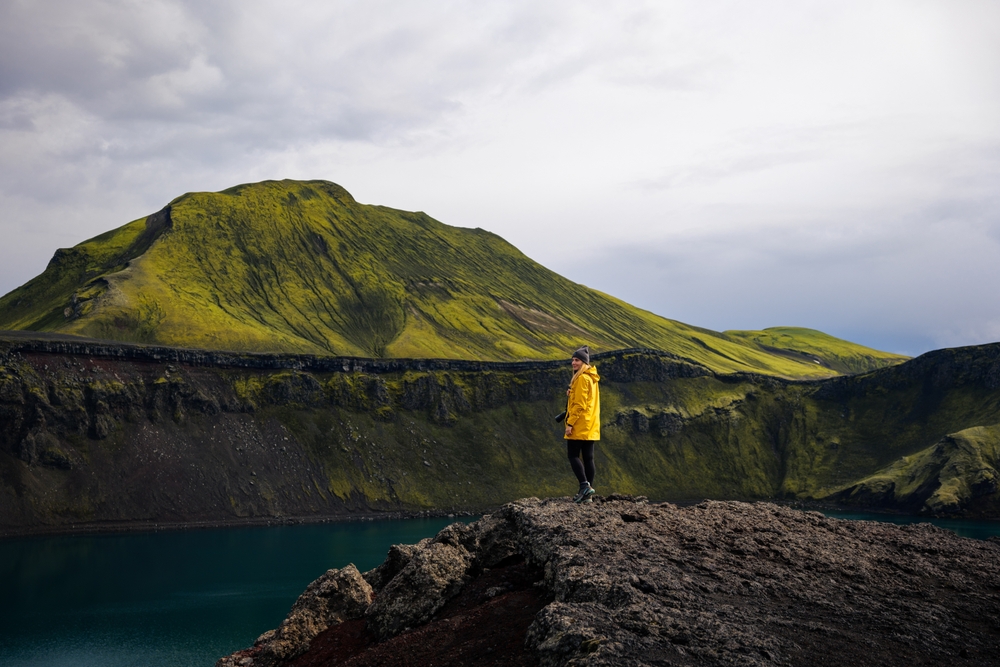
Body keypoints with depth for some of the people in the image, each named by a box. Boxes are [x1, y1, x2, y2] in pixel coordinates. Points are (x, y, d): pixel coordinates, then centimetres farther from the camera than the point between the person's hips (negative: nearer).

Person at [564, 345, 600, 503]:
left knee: (573, 455, -5)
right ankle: (587, 493, 7)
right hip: (590, 427, 9)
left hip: (579, 425, -9)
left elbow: (579, 404, -18)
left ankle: (585, 485, -14)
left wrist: (570, 423, -17)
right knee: (588, 457, 6)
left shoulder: (582, 378, -13)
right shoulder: (591, 378, 16)